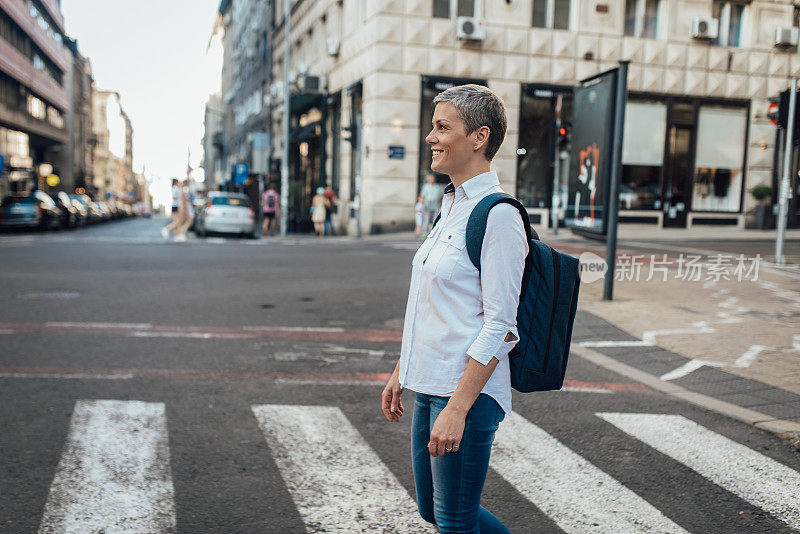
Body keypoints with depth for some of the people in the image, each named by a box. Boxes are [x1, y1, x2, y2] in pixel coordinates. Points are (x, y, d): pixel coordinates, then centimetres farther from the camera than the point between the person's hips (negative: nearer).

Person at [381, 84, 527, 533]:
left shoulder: (498, 215, -16)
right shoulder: (452, 206, 12)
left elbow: (500, 327, -20)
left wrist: (457, 408, -22)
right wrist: (401, 371, 19)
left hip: (468, 391, -9)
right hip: (430, 386, 9)